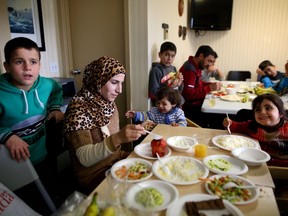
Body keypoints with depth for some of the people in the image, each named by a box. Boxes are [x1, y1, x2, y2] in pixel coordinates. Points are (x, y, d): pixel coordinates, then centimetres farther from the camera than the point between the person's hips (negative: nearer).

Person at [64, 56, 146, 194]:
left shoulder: (108, 102, 1)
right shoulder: (78, 108, -22)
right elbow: (85, 159, -30)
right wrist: (117, 139, -43)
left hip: (115, 161, 7)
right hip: (95, 176, -7)